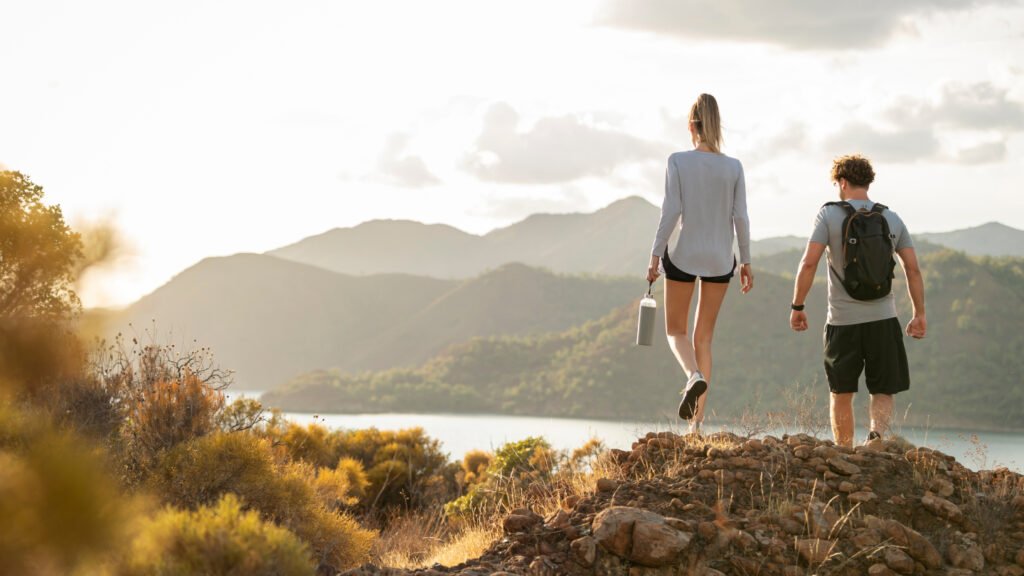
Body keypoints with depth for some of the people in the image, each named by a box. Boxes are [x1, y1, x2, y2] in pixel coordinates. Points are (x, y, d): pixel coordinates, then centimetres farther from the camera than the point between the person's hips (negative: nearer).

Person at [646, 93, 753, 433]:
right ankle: (697, 419, 5)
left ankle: (695, 375, -19)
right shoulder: (733, 167, 0)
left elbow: (671, 211, -12)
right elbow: (740, 218, -1)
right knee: (704, 336, 11)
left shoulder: (678, 162, -7)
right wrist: (746, 261, 8)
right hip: (720, 259, 3)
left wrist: (655, 255, -6)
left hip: (683, 255, -2)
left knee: (676, 330, 14)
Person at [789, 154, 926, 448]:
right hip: (883, 319, 2)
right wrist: (920, 314, 13)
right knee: (883, 391, 7)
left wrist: (797, 306, -2)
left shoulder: (829, 214, -2)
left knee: (841, 394, 12)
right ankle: (878, 432, -22)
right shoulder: (892, 219, 8)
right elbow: (913, 270, 6)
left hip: (842, 320, -2)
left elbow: (808, 263, -10)